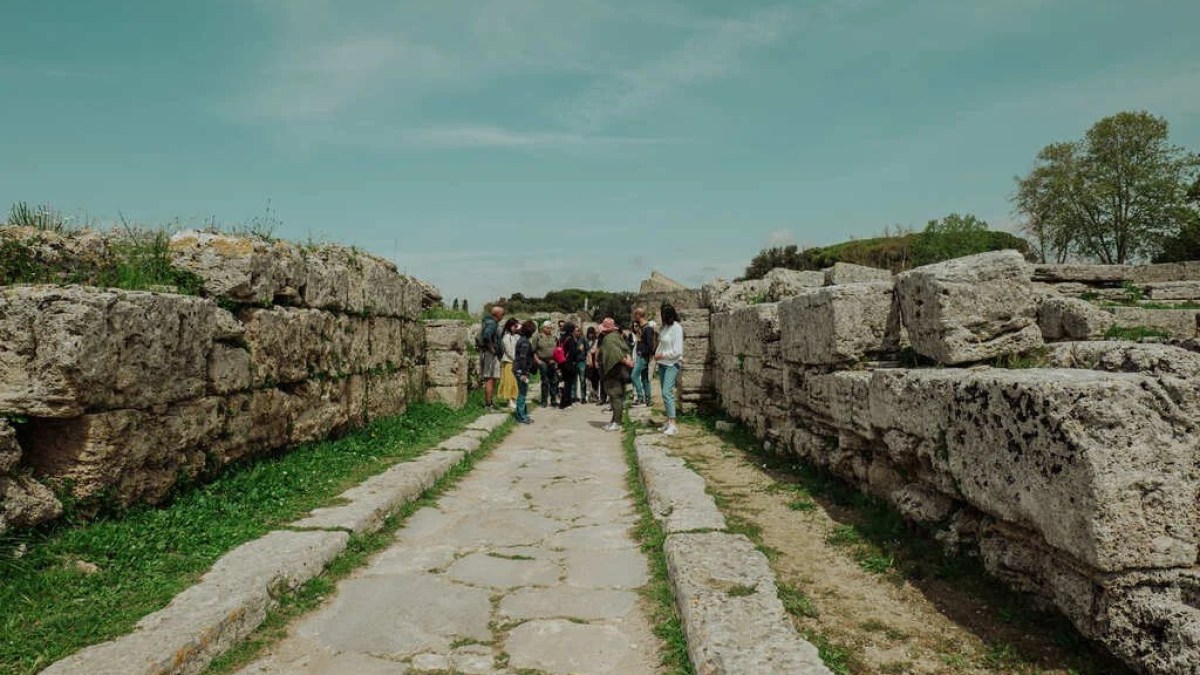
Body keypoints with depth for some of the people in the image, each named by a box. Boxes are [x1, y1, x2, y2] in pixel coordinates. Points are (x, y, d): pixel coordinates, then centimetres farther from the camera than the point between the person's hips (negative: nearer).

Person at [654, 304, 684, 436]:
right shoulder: (665, 327, 11)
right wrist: (657, 354, 1)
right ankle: (668, 421, 17)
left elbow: (677, 351, -16)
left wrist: (662, 355, -12)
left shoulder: (676, 328, -12)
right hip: (662, 363, 8)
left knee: (667, 392, -16)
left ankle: (672, 425, -17)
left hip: (672, 364, -8)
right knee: (665, 393, 9)